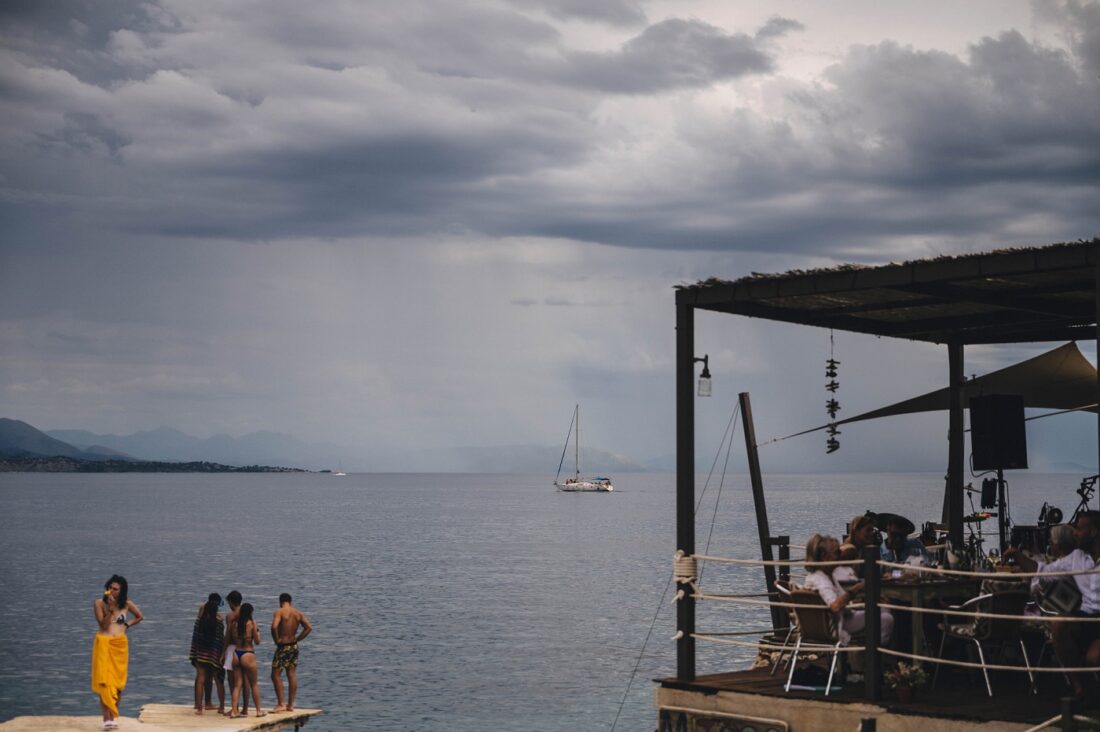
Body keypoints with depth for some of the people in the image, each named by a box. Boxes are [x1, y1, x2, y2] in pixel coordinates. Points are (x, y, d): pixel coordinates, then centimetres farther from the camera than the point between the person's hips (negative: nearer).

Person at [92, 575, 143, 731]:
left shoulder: (126, 604, 5)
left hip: (120, 645, 2)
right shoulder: (99, 603, -2)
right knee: (104, 681, -10)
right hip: (104, 644, -2)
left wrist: (127, 625, 7)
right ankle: (107, 718, -15)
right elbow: (103, 624, -9)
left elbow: (140, 617, 20)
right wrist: (110, 608, -19)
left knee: (118, 681, 3)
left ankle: (113, 716, 12)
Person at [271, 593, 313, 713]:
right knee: (292, 675, 10)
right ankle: (290, 704, 13)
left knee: (275, 675, 2)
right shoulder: (298, 613, 6)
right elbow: (309, 628, 3)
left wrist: (277, 639, -14)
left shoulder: (279, 612, -12)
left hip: (282, 647, -6)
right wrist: (297, 639, 6)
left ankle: (281, 704, -3)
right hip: (294, 646, 6)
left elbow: (274, 627, -28)